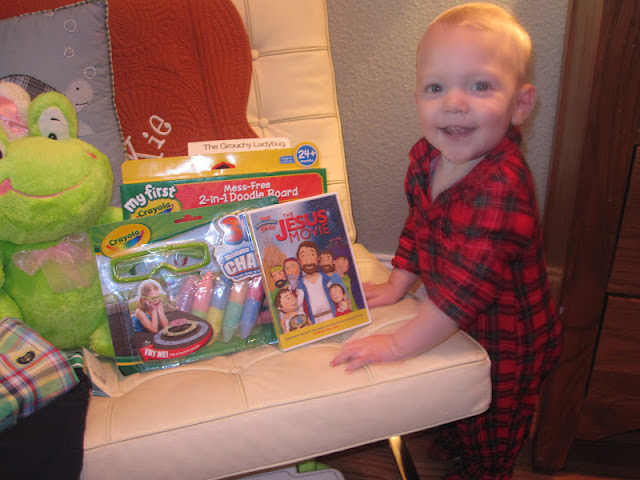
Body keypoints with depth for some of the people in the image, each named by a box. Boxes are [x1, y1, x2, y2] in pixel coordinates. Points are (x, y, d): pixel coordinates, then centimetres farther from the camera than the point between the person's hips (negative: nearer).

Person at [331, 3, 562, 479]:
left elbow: (467, 284, -37)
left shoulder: (502, 184, -38)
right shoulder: (427, 156, -12)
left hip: (507, 342, -7)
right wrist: (397, 284, 2)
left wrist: (399, 344, -30)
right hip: (457, 324, 7)